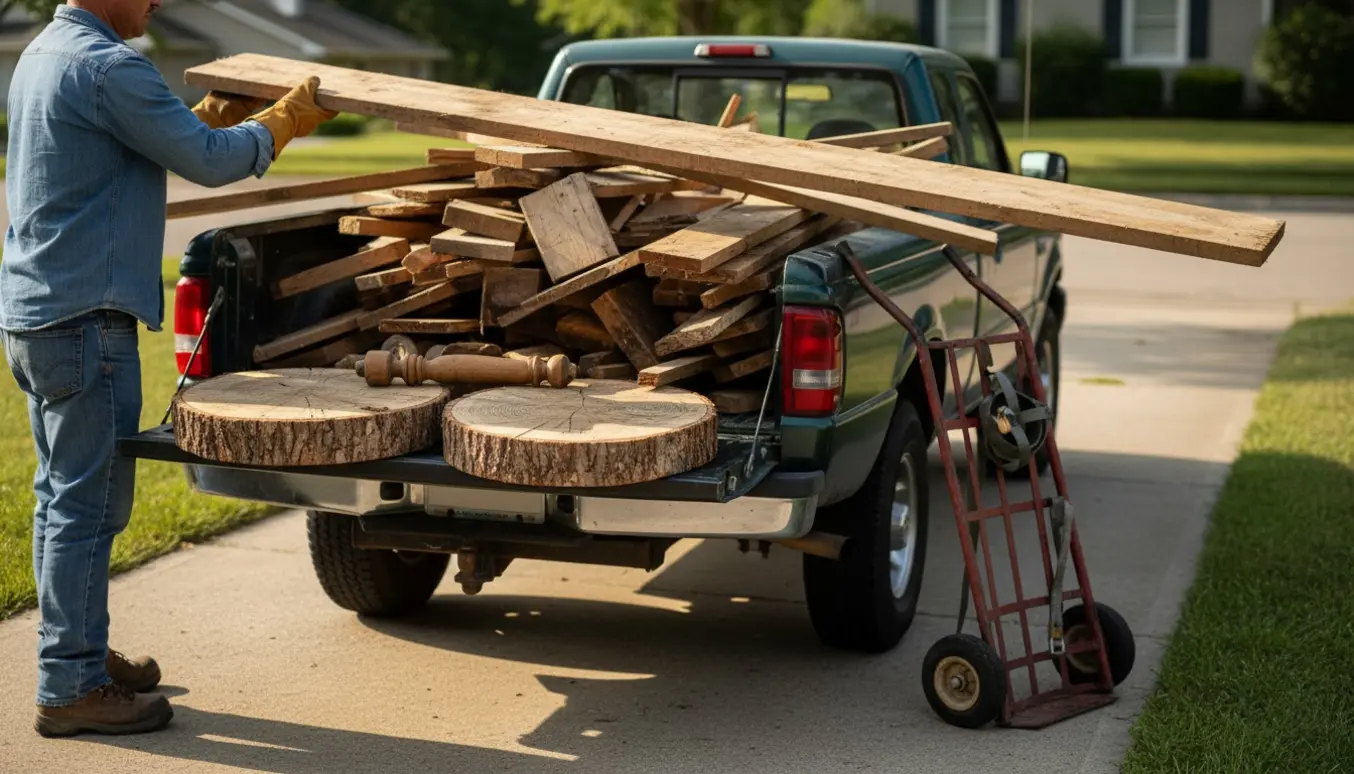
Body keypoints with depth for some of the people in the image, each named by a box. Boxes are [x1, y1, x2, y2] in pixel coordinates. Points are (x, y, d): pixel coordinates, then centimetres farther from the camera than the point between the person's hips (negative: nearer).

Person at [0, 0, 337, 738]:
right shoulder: (107, 65, -17)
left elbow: (160, 139, 24)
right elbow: (208, 161, -14)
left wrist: (226, 109, 21)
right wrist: (288, 118, 0)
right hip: (84, 317, -10)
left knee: (63, 493, 16)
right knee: (88, 503, -5)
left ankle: (75, 654, 26)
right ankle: (71, 689, 0)